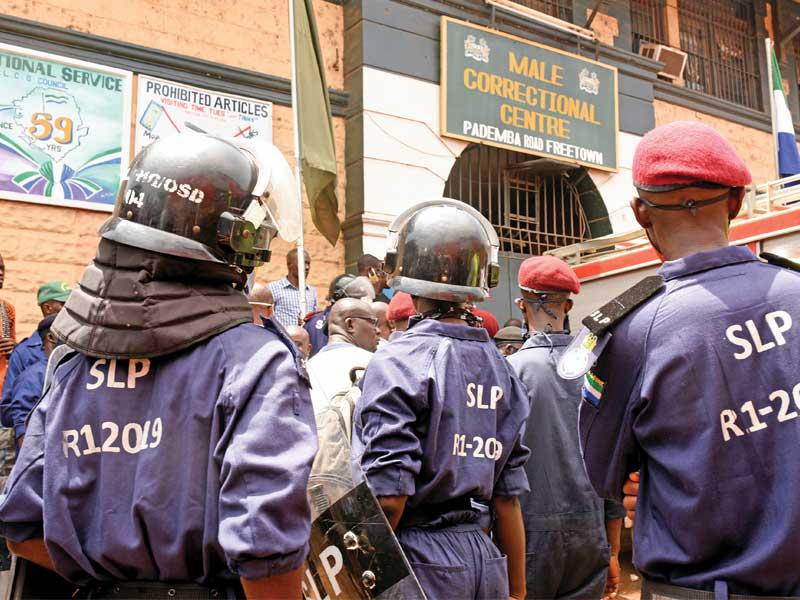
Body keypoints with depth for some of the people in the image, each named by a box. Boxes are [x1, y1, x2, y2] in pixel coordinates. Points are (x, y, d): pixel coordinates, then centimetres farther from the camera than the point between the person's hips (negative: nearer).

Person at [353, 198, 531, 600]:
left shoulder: (399, 363, -14)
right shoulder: (499, 368, 6)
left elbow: (389, 497, -19)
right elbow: (509, 497, 9)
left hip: (423, 561, -6)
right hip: (486, 558, 6)